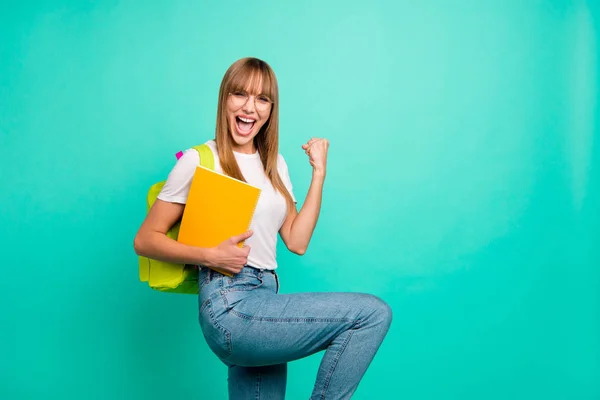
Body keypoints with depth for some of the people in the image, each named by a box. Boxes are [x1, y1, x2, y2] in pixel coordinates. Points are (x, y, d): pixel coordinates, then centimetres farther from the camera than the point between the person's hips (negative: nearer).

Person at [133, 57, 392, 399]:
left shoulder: (275, 163, 16)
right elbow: (145, 240, -3)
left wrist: (319, 173, 6)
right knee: (373, 314, -15)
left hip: (265, 304, 7)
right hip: (229, 305, -7)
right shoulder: (199, 160, -4)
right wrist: (210, 256, -17)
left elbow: (297, 241, 8)